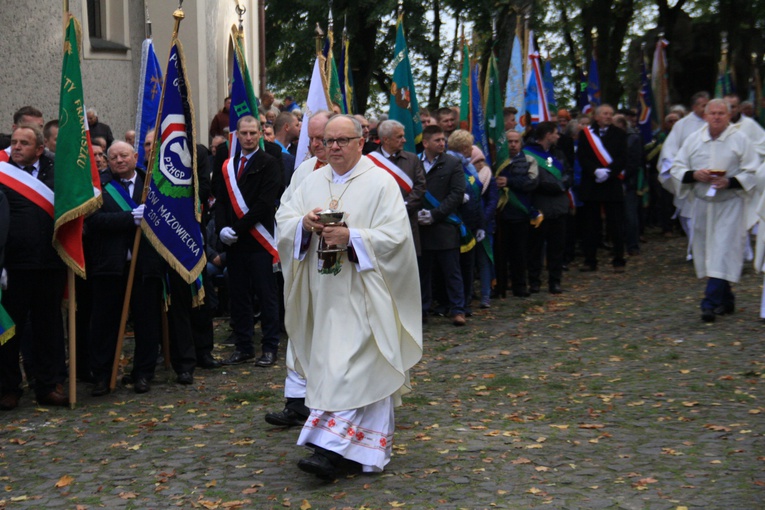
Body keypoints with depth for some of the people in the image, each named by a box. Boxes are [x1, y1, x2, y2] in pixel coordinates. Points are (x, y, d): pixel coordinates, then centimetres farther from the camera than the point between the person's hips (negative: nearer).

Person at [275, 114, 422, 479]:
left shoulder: (381, 183, -4)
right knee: (331, 364, 9)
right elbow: (283, 221, 8)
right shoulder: (313, 182, 13)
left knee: (350, 368, -11)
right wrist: (304, 223, -14)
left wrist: (351, 237, -21)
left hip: (361, 295, -6)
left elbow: (395, 235, -11)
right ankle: (357, 448, 21)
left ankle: (332, 448, -15)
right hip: (324, 295, 6)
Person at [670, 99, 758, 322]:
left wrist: (730, 182, -21)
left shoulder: (740, 139, -2)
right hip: (702, 203, 4)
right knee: (708, 252, 10)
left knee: (723, 252, -11)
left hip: (729, 204, -4)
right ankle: (726, 300, 25)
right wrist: (694, 175, -13)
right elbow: (676, 168, 7)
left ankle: (711, 303, -14)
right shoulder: (693, 140, 7)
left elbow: (751, 172, -4)